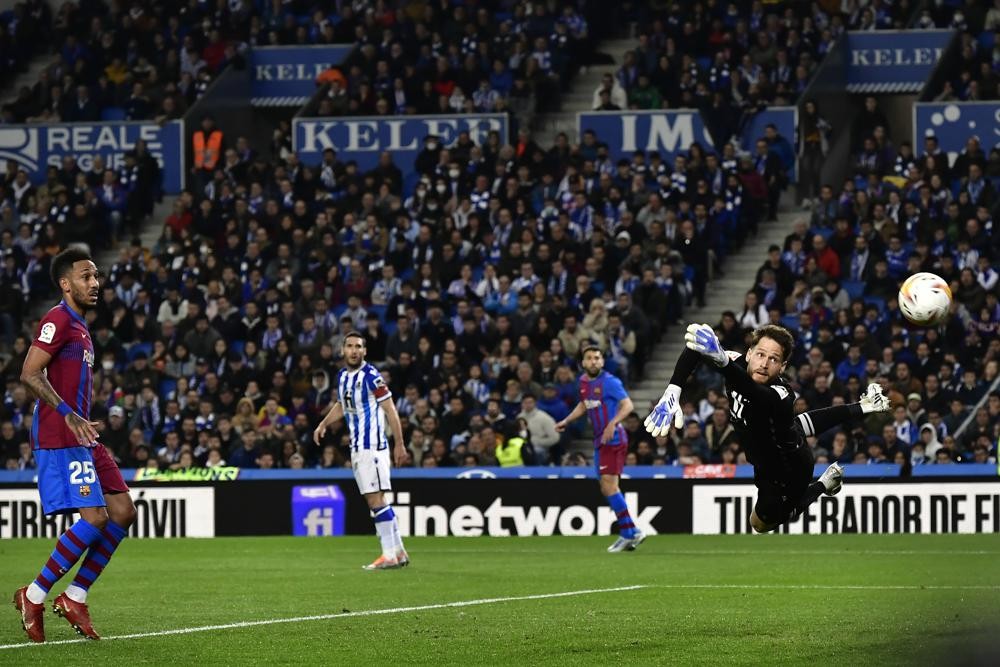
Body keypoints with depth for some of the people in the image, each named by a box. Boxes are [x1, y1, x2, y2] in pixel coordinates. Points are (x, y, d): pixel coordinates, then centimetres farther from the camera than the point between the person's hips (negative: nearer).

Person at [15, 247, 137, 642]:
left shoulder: (78, 327, 20)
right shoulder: (58, 320, -10)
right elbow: (30, 374, -19)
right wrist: (69, 415, -24)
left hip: (80, 437, 10)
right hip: (59, 439, -10)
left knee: (123, 512, 5)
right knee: (93, 518, -15)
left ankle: (75, 597, 10)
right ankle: (34, 596, -5)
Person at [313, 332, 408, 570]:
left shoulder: (370, 376, -12)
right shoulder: (342, 376, 12)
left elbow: (390, 410, -11)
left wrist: (399, 444, -14)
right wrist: (323, 424, 15)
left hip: (373, 446, -9)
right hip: (357, 448, 9)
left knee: (376, 499, -12)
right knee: (375, 501, 10)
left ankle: (390, 555, -12)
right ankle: (399, 552, 15)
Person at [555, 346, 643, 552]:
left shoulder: (609, 381, -12)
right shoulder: (583, 381, 12)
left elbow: (627, 405, -20)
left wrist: (613, 423, -33)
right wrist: (565, 422, 22)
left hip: (613, 440, -9)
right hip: (600, 441, 9)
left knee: (609, 484, -15)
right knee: (606, 489, 8)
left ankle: (627, 534, -10)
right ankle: (632, 532, 14)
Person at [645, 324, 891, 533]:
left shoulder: (779, 395, -44)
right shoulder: (738, 363, -26)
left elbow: (755, 394, -65)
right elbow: (693, 351, -26)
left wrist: (722, 360, -86)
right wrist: (672, 392, -42)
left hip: (785, 470, -6)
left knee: (761, 522, 17)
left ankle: (823, 485, 29)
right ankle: (860, 408, 33)